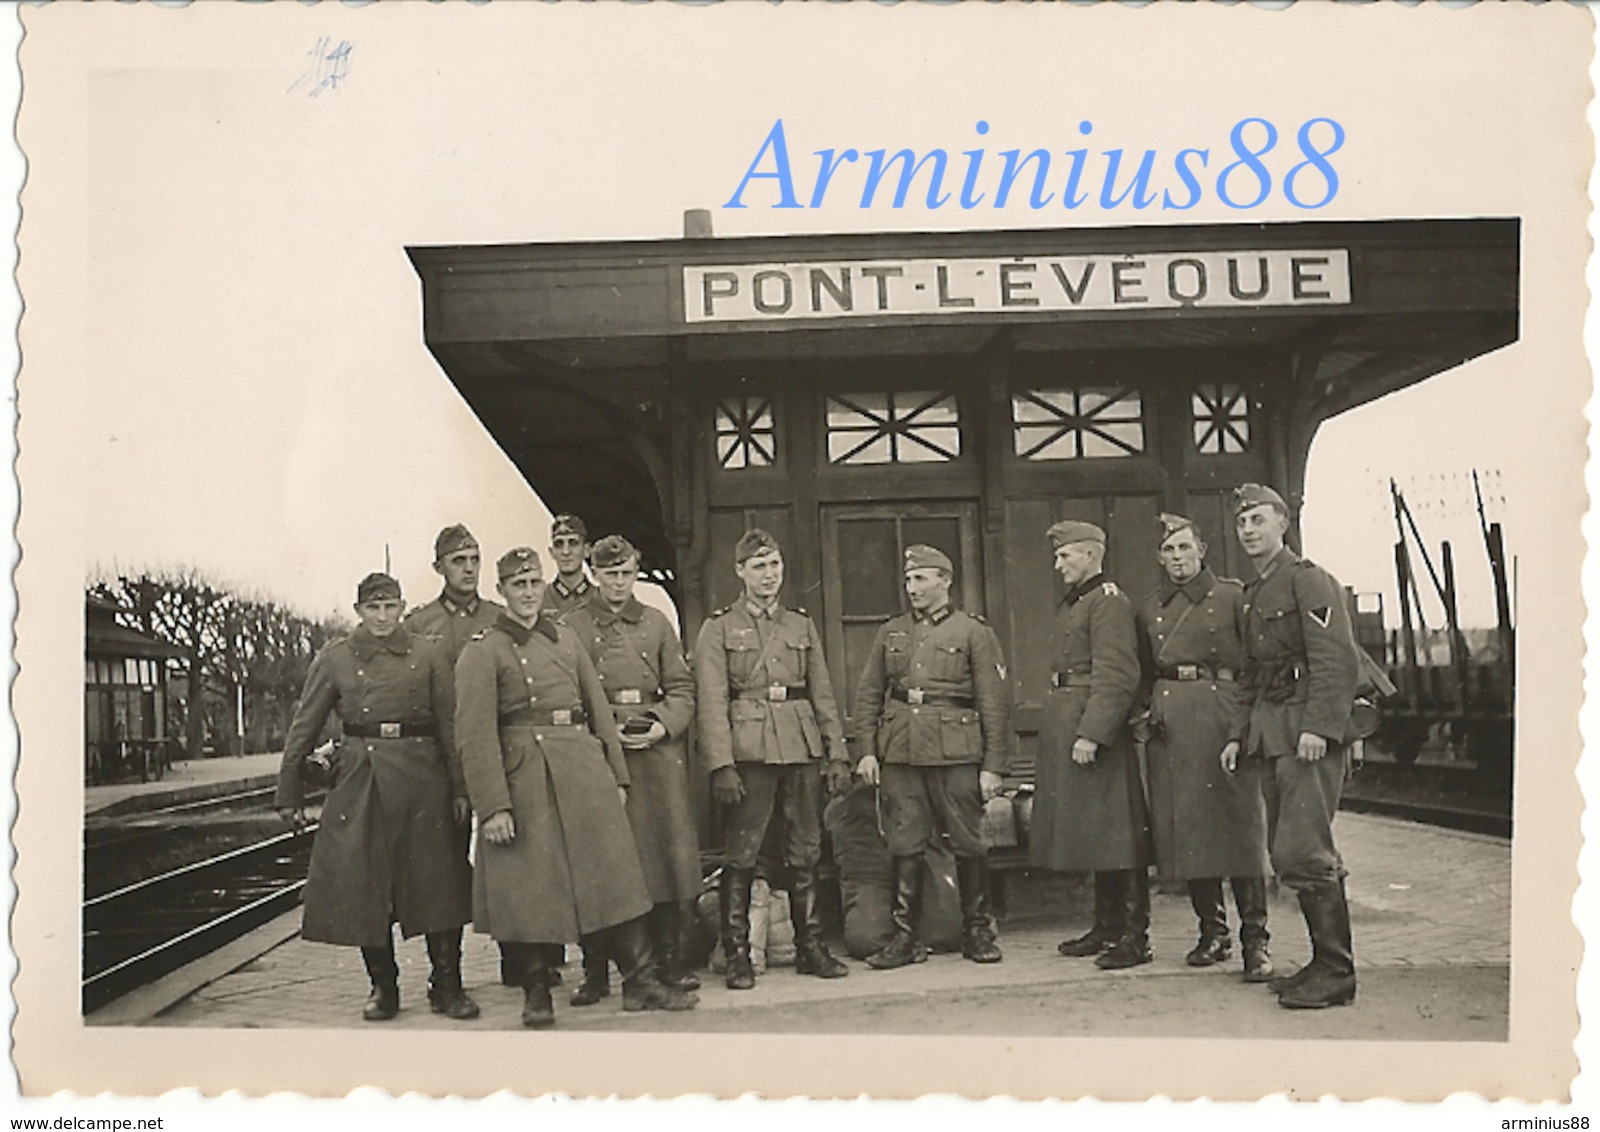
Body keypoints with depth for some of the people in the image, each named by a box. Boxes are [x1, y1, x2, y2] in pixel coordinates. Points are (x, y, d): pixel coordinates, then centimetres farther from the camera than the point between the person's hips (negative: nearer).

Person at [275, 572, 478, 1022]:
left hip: (422, 780, 0)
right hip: (361, 782, 0)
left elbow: (450, 726, 6)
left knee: (438, 883, 1)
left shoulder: (427, 656, 5)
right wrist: (289, 793, 6)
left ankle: (446, 986, 12)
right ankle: (383, 988, 17)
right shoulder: (335, 659, 4)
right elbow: (303, 728, 7)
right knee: (364, 887, 3)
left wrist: (461, 788, 2)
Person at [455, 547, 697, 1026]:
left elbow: (599, 709, 16)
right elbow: (476, 737, -8)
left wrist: (616, 776, 11)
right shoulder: (481, 652, -2)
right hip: (525, 780, -5)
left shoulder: (565, 638, 15)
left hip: (584, 770, 5)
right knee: (529, 889, 1)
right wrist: (493, 807, -14)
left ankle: (640, 982, 11)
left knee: (615, 873, 4)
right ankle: (536, 994, 16)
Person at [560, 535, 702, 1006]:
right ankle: (595, 972, 7)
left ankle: (666, 962, 11)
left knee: (666, 851, 0)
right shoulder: (571, 627, 5)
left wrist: (662, 726, -5)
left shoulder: (656, 622, 13)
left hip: (658, 751, 2)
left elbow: (681, 687, 12)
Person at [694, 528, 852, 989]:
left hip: (803, 749, 4)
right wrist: (721, 765, -13)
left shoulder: (802, 625, 15)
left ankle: (811, 947, 17)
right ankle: (737, 955, 5)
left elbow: (823, 695, 15)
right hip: (749, 752, -4)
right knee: (740, 855, -3)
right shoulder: (719, 629, 3)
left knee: (805, 852, 7)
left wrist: (837, 754, 7)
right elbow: (712, 703, -4)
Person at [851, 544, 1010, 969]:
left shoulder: (974, 632, 3)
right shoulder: (890, 632, 14)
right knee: (904, 846, 3)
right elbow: (868, 695, 14)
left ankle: (977, 931, 16)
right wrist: (867, 751, 3)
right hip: (900, 753, 3)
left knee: (968, 844, 2)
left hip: (956, 753, -3)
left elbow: (993, 703, 1)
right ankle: (905, 936, 11)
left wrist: (993, 765, -5)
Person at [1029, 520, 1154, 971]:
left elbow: (1116, 679, -19)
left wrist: (1091, 734, -24)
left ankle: (1134, 936, -1)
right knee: (1091, 832, 14)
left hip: (1097, 730, -10)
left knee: (1118, 834, -5)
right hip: (1066, 728, 10)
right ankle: (1107, 927, 22)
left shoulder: (1109, 603, -11)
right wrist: (1063, 732, 17)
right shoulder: (1070, 604, 18)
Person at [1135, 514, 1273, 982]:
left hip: (1224, 712, -4)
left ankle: (1255, 940, -2)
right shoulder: (1149, 609, 16)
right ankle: (1212, 932, 16)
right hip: (1170, 723, 4)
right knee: (1185, 827, 4)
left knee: (1239, 823, -7)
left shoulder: (1233, 596, 5)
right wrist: (1147, 712, 8)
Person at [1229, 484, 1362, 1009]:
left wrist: (1318, 727, -24)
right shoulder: (1253, 595, 20)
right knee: (1286, 852, 8)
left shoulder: (1307, 579, -6)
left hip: (1308, 733, -9)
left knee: (1303, 851, -12)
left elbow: (1337, 659, -16)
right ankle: (1325, 963, 16)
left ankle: (1336, 971, -4)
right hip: (1272, 734, 9)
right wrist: (1240, 735, 17)